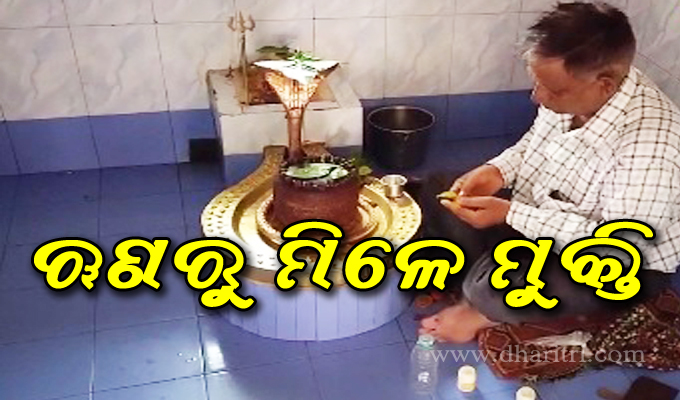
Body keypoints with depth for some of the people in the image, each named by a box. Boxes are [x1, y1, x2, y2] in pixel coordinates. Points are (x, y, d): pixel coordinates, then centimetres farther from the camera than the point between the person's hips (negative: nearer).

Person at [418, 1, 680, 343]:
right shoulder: (571, 89, -13)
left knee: (492, 288, -32)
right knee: (436, 192, 2)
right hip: (543, 218, 7)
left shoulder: (648, 144, -35)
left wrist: (511, 214, -33)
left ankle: (490, 308, 3)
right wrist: (499, 170, -13)